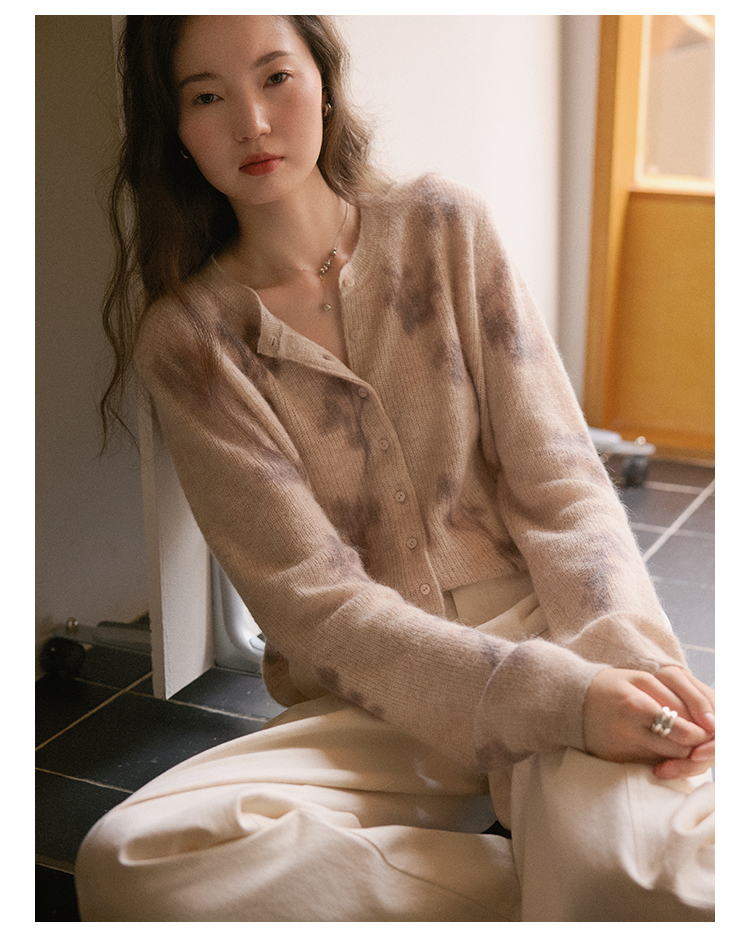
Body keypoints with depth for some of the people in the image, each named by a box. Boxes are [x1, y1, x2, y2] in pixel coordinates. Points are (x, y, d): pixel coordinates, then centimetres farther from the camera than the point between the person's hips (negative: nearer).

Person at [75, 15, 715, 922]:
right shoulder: (186, 337, -3)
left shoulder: (443, 226, 2)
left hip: (542, 632, -1)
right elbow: (311, 599, -11)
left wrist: (636, 656, -21)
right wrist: (558, 697, -23)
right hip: (370, 706, 2)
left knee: (639, 843, -35)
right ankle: (555, 883, -13)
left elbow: (557, 480, -2)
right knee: (126, 863, -27)